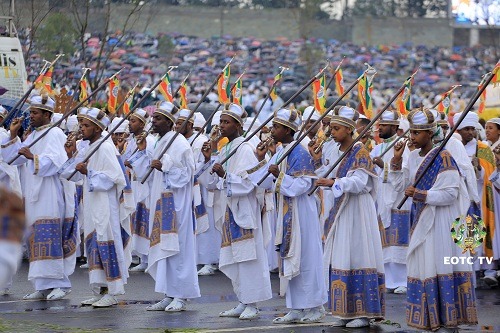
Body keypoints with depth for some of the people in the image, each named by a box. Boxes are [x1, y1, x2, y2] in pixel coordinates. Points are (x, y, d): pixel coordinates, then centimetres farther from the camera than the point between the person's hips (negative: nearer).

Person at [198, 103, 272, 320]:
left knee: (246, 257, -6)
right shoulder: (222, 150, 14)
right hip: (227, 211, 8)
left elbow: (248, 182, -18)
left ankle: (252, 305, -2)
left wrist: (225, 175, -30)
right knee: (234, 259, 10)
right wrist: (208, 160, -1)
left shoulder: (244, 149, -10)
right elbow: (211, 183, 13)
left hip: (242, 211, -8)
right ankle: (243, 303, 16)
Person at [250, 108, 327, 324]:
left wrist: (279, 176, -26)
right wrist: (261, 162, 8)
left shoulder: (299, 153, -14)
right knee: (290, 258, 10)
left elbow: (302, 185, -21)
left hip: (300, 212, -9)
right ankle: (296, 309, 15)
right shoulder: (279, 152, 11)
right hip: (286, 212, 9)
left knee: (305, 258, -2)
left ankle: (315, 307, 7)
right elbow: (266, 182, 15)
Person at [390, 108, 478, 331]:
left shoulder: (443, 158, -12)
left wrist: (421, 194, -23)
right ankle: (427, 316, 12)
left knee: (439, 263, -6)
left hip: (440, 220, -7)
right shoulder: (412, 157, 10)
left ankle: (447, 315, -1)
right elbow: (400, 185, 7)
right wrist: (397, 160, -3)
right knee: (421, 265, 6)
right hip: (420, 219, 7)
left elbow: (450, 193, -16)